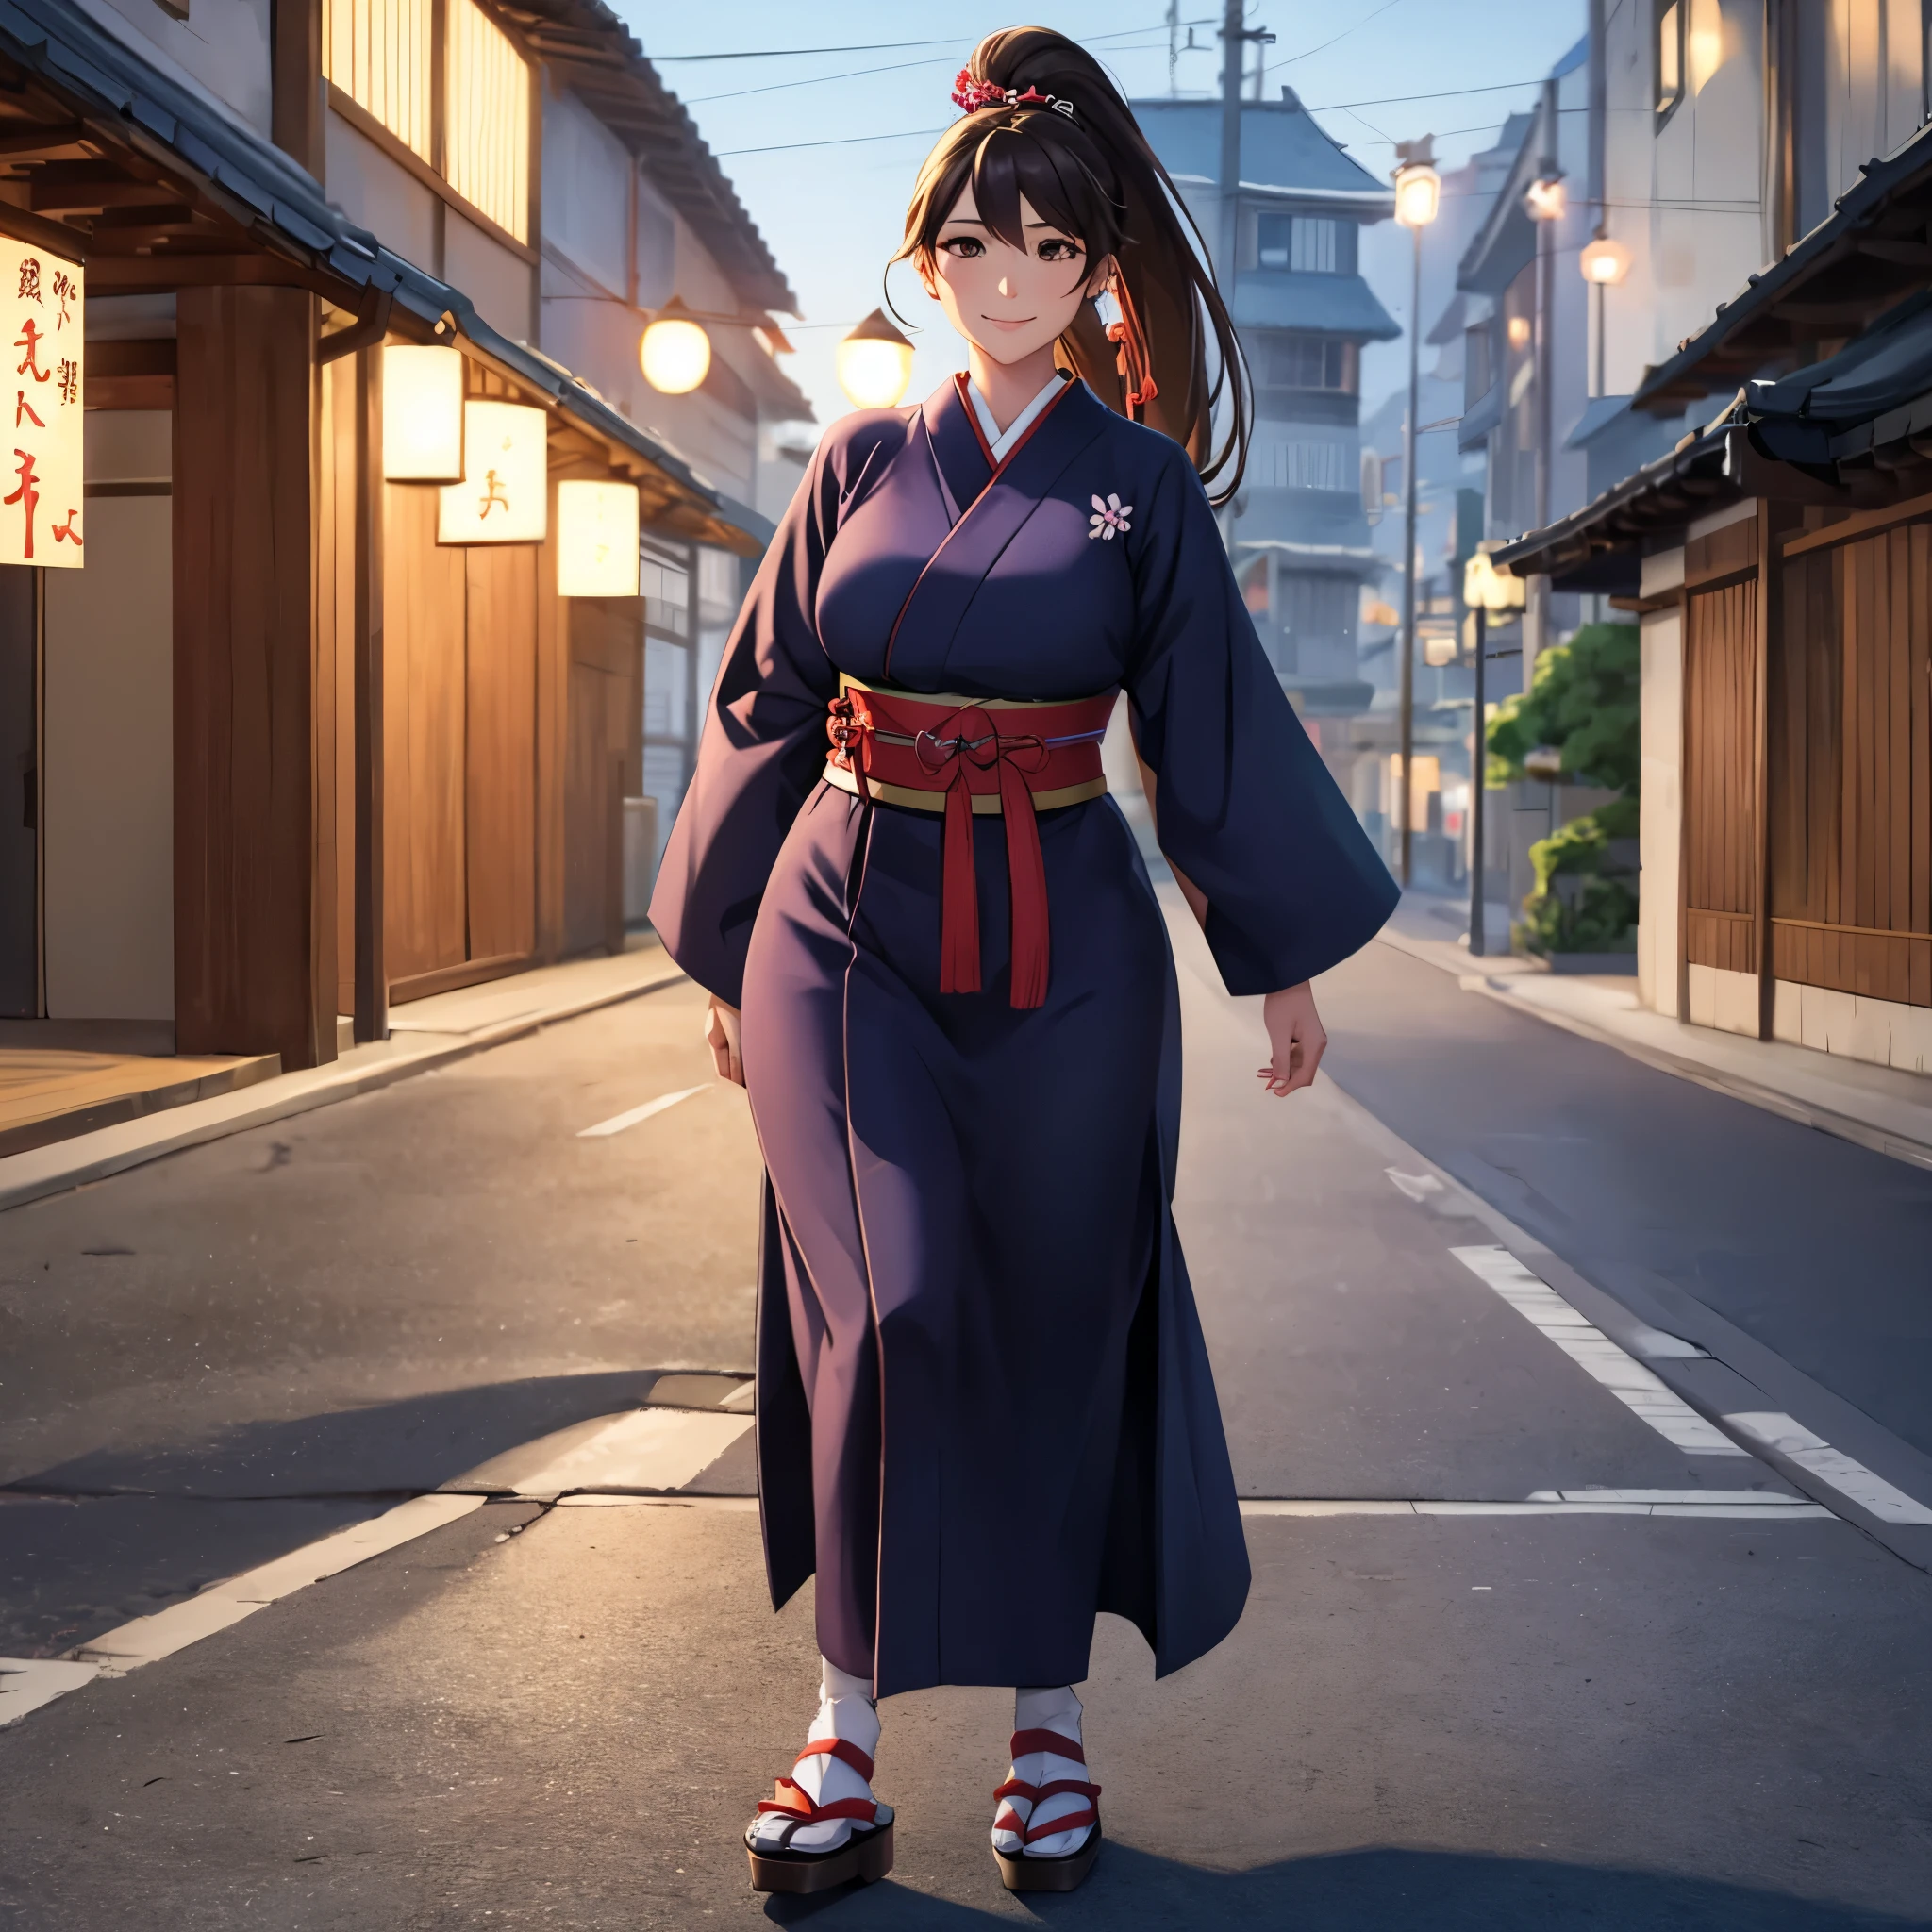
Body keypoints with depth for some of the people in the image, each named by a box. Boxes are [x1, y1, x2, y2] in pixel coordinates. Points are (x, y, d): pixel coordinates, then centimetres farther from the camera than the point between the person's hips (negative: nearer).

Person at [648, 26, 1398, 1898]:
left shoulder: (1141, 481, 3)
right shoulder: (859, 463, 7)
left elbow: (1216, 727, 6)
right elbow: (768, 710, 11)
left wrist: (1285, 958, 7)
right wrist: (729, 952, 13)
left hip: (1062, 950, 0)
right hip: (846, 932, 0)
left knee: (1055, 1318, 5)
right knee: (890, 1306, -10)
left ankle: (1048, 1716, 20)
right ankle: (846, 1733, 1)